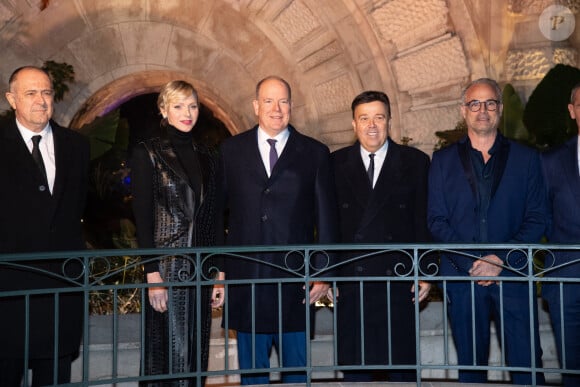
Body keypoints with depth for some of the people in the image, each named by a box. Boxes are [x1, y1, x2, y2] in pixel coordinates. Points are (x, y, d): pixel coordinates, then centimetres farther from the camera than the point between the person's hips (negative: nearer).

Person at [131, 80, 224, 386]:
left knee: (195, 355, 10)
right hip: (166, 268, -5)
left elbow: (212, 220, 13)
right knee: (168, 354, -1)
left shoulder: (207, 157, 12)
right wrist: (152, 274, -15)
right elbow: (142, 217, -8)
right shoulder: (147, 153, -2)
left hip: (201, 269, 5)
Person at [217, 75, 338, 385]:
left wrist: (322, 273, -2)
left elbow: (326, 218, 3)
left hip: (295, 278, 0)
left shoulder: (315, 153, 5)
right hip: (246, 277, 1)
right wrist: (218, 269, 1)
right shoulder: (231, 150, 7)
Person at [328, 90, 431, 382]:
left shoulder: (415, 162, 5)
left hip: (398, 280, 0)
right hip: (350, 280, 1)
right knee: (354, 364, 8)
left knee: (402, 363, 6)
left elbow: (425, 222, 4)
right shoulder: (336, 163, 7)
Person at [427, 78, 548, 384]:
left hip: (513, 275, 0)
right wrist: (472, 262, -10)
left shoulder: (525, 158, 9)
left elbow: (537, 219, 3)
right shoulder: (443, 160, 10)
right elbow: (437, 220, 3)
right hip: (462, 276, 1)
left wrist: (502, 260, -10)